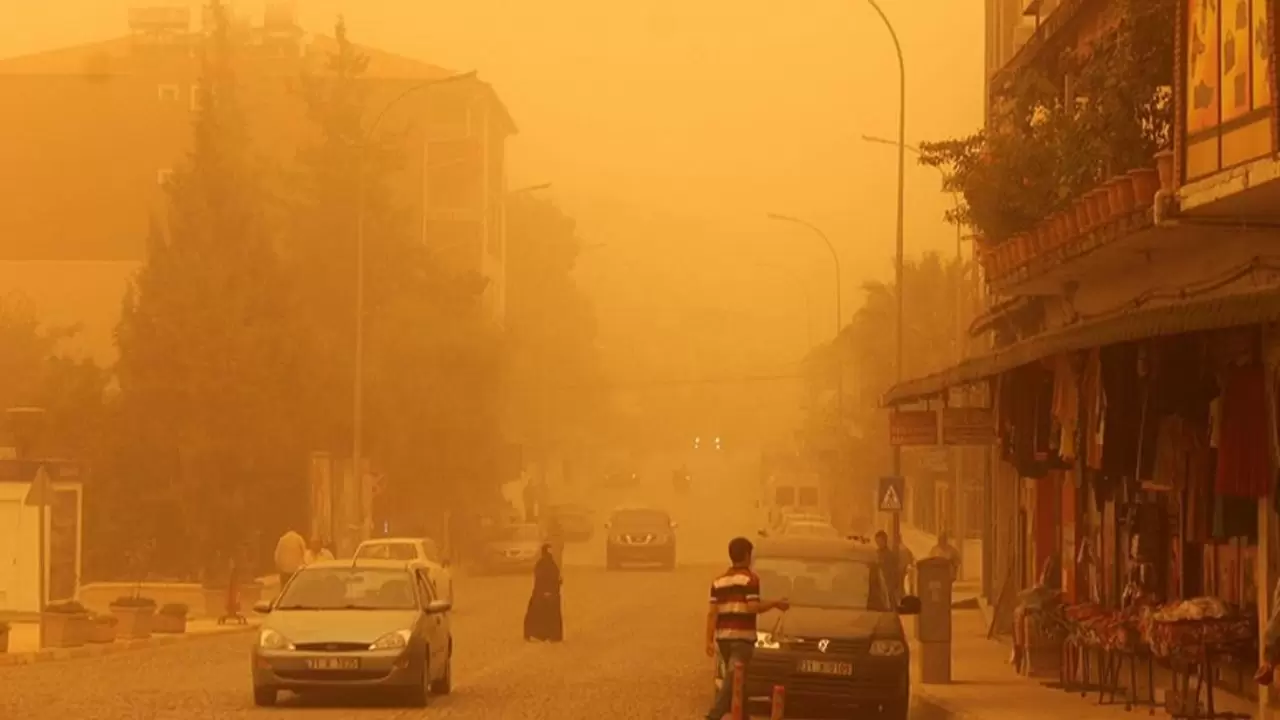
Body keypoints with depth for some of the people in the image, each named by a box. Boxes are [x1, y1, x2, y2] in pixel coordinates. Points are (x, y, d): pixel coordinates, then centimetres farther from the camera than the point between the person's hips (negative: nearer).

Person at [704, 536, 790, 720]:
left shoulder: (719, 581, 11)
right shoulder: (750, 579, -6)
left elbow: (712, 612, 6)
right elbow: (753, 607, -16)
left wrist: (709, 640, 5)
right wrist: (775, 603, -2)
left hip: (723, 636, 6)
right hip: (742, 636, -6)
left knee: (735, 679, 18)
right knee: (733, 678, -12)